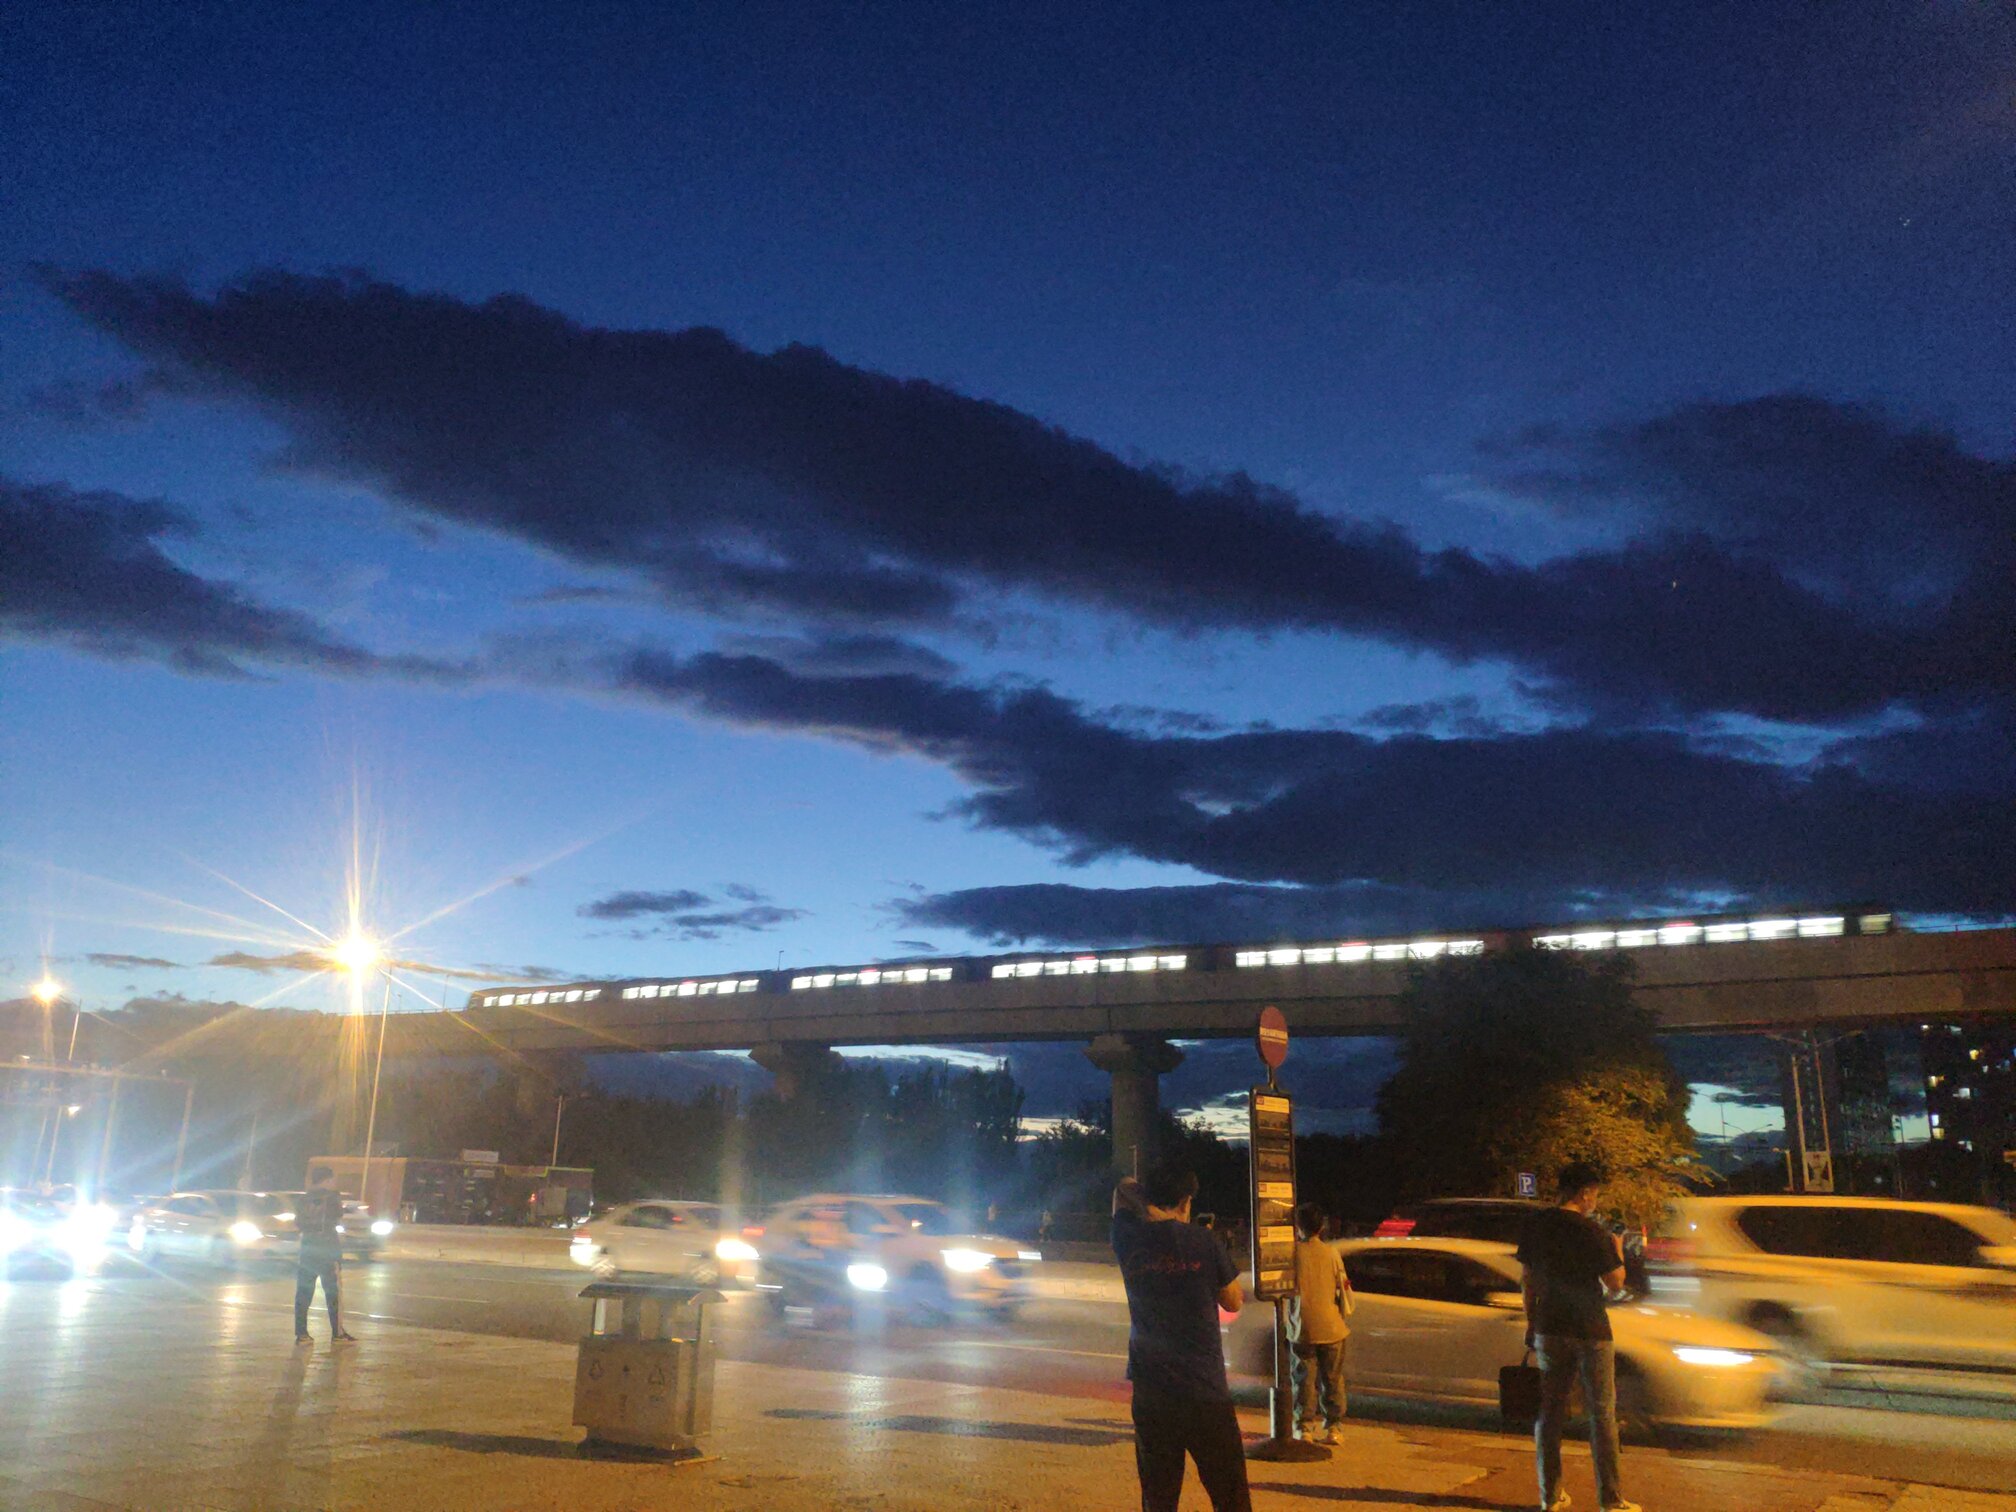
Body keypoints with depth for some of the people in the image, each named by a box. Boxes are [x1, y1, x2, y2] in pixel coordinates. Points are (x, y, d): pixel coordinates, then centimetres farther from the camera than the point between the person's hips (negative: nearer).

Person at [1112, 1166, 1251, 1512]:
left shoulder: (1131, 1241, 1)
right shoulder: (1203, 1242, -6)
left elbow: (1124, 1189, 20)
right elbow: (1233, 1302, 7)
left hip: (1150, 1397, 3)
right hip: (1205, 1394, -2)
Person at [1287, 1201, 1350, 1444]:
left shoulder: (1292, 1252, -9)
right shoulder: (1331, 1253, -2)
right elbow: (1344, 1286, 3)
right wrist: (1344, 1316, 17)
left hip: (1302, 1329, -2)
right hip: (1331, 1328, 2)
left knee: (1304, 1379, 6)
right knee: (1333, 1379, 14)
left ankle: (1304, 1428, 5)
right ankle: (1333, 1427, 16)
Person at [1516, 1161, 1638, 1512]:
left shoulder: (1535, 1226, 1)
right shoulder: (1592, 1231, -14)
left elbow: (1528, 1280, 7)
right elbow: (1615, 1282, -11)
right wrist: (1617, 1250, 6)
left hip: (1549, 1329, 4)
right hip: (1590, 1331, -4)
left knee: (1549, 1411, 11)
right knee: (1602, 1414, 5)